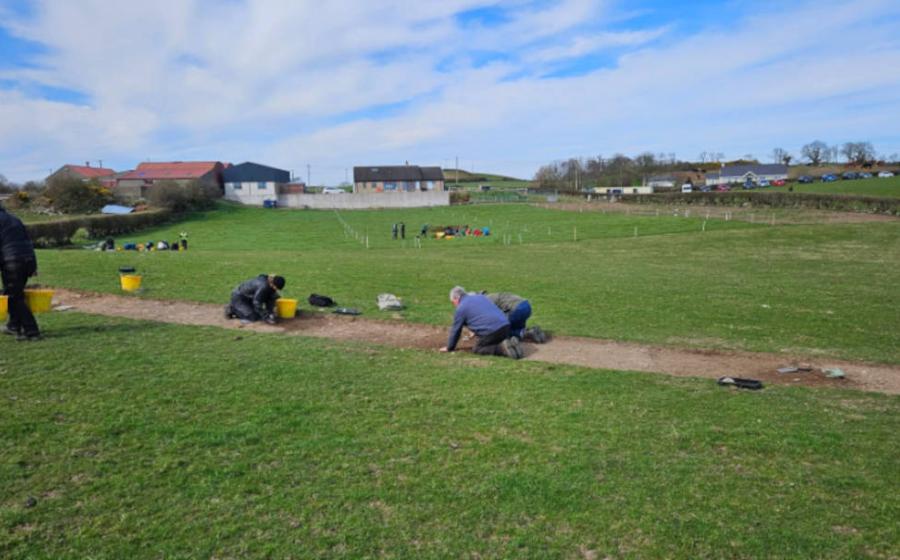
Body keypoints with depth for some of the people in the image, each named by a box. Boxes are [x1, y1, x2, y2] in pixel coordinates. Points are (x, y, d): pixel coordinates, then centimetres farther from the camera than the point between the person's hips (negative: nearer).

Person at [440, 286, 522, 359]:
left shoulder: (461, 308, 4)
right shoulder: (480, 296, 24)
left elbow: (455, 330, 9)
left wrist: (449, 348, 25)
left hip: (490, 331, -7)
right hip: (505, 325, 7)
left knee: (477, 349, 11)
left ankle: (502, 348, -11)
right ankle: (510, 342, 0)